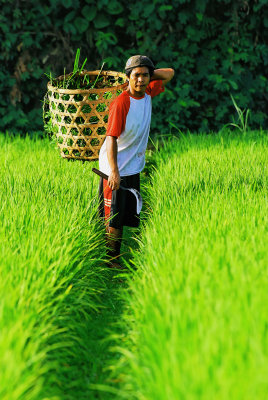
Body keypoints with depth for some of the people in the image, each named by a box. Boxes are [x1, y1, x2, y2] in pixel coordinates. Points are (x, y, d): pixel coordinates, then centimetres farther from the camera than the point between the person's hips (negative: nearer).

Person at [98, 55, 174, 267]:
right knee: (114, 218, 0)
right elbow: (111, 138, -24)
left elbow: (170, 73, 14)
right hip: (116, 168, -7)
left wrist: (148, 73, -1)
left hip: (134, 167, 7)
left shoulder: (148, 93, 0)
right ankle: (112, 258, 12)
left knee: (129, 215, 12)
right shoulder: (121, 103, -20)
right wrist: (114, 171, -31)